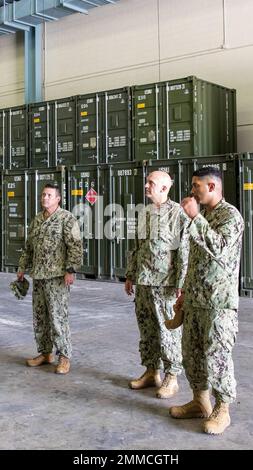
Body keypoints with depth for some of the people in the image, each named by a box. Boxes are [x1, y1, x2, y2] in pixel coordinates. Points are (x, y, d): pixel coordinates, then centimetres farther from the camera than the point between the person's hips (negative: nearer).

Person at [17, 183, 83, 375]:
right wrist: (22, 267, 19)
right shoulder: (37, 220, 15)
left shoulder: (67, 218, -7)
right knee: (40, 316, 11)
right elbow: (29, 247, 22)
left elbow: (76, 246, -13)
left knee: (58, 316, -6)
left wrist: (71, 270, -19)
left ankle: (65, 357, 3)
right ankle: (45, 353, 23)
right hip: (38, 275, 7)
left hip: (57, 276, -7)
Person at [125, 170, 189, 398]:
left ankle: (171, 378, 12)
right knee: (146, 329, 13)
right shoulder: (145, 213, 12)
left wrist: (181, 283, -17)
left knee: (168, 331, 0)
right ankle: (152, 373, 26)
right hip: (143, 282, 7)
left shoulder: (178, 213, -10)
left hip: (165, 283, -7)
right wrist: (130, 276, 19)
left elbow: (184, 251, -13)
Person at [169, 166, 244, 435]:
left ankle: (221, 410, 15)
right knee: (191, 353, 13)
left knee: (216, 357, 0)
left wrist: (195, 217, -25)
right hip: (195, 300, 9)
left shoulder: (230, 215, -11)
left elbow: (218, 249, -28)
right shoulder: (202, 216, 15)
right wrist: (185, 292, 19)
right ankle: (200, 402, 28)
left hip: (218, 302, -8)